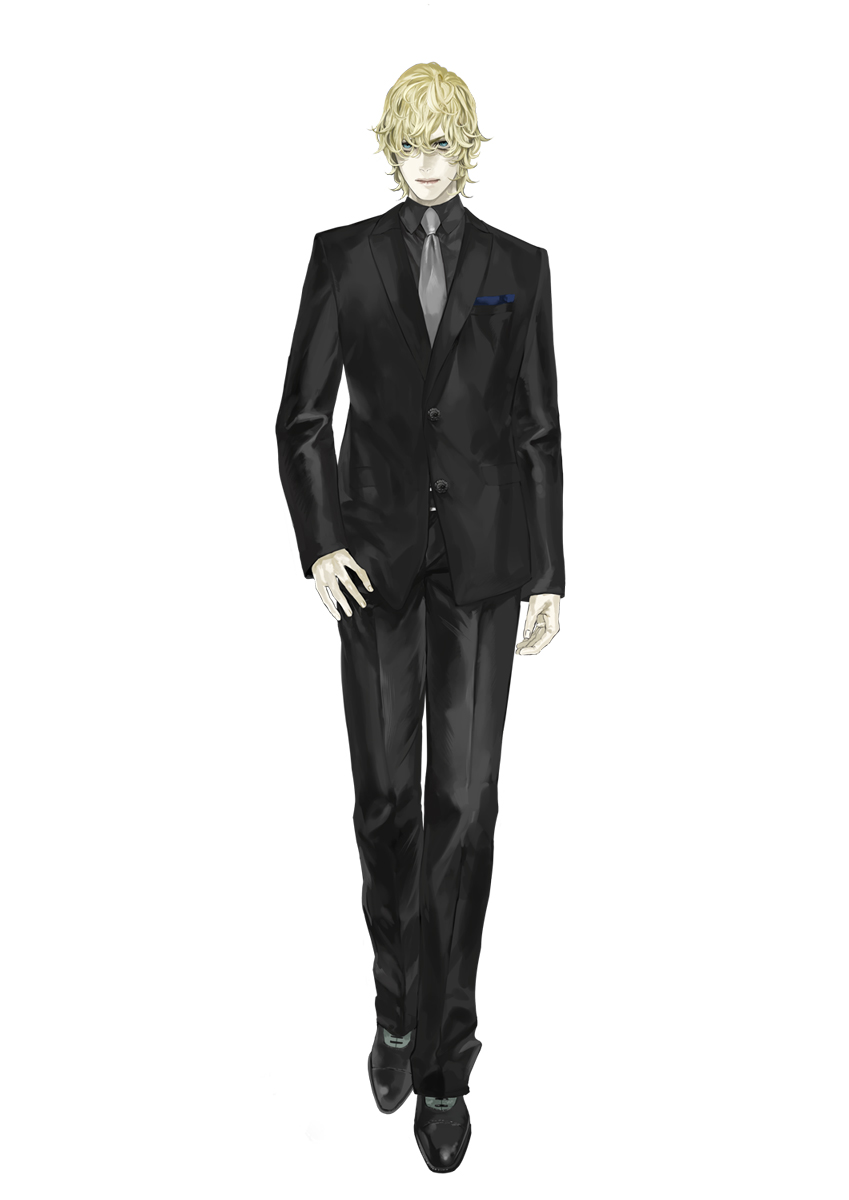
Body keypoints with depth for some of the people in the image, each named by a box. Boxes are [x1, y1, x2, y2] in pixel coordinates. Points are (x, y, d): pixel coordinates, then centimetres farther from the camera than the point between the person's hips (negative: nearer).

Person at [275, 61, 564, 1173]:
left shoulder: (518, 267, 9)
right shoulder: (344, 255, 7)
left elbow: (539, 428, 7)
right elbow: (301, 416, 6)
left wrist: (547, 574, 3)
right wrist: (318, 542, -6)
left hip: (482, 552, 0)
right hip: (377, 549, 0)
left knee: (465, 802, -1)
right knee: (387, 795, 6)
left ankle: (444, 1066, 13)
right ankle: (399, 1009, 30)